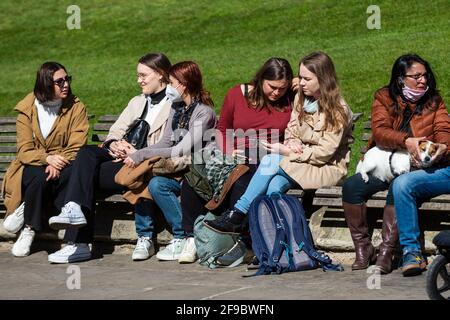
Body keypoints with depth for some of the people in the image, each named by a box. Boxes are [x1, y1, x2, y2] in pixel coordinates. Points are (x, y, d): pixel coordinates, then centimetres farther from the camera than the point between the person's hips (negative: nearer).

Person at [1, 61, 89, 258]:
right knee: (40, 176, -35)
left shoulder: (76, 108, 1)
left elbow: (76, 148, -7)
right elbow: (24, 151, -6)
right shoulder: (27, 110, 2)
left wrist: (57, 163, -28)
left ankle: (25, 210, -23)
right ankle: (29, 230, -20)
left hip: (63, 166, 0)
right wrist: (47, 158, -27)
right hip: (32, 166, 0)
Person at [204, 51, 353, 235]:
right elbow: (291, 129, 15)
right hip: (301, 158, 7)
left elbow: (325, 152, -16)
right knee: (275, 184, -28)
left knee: (271, 161, -27)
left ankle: (237, 215, -27)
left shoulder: (338, 110, -11)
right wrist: (292, 143, -10)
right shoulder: (301, 99, 11)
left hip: (328, 168, -6)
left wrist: (288, 152, -20)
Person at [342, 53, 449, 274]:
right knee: (352, 186, -23)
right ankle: (363, 248, -13)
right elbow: (379, 132, -8)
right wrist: (406, 142, -27)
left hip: (415, 167, -2)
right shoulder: (384, 98, 7)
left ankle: (386, 250, -27)